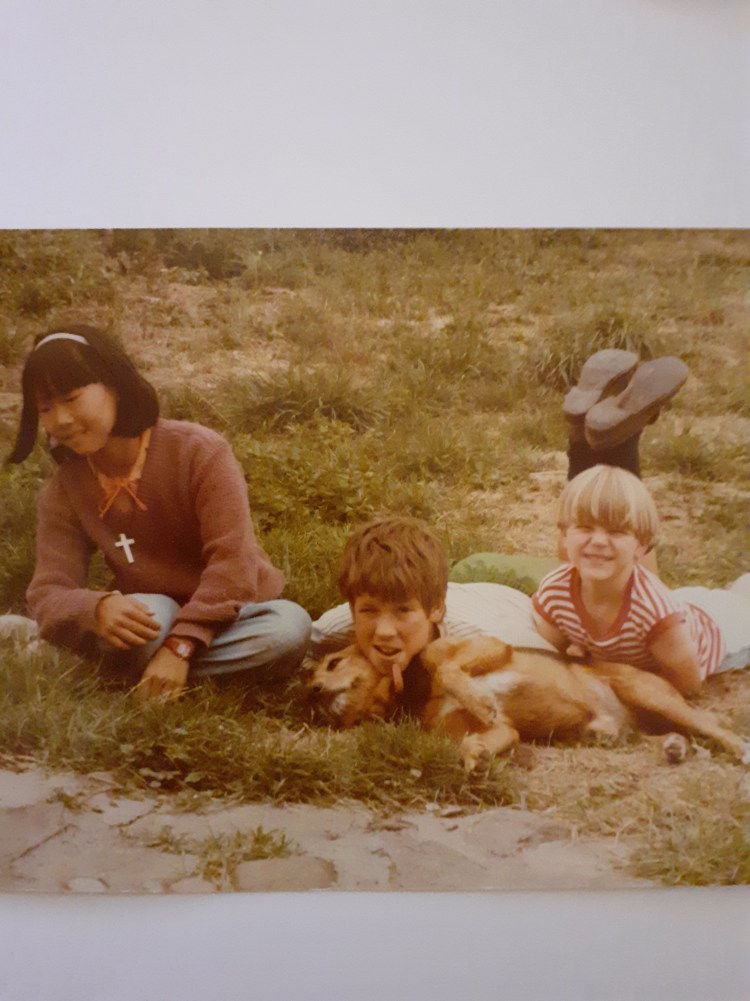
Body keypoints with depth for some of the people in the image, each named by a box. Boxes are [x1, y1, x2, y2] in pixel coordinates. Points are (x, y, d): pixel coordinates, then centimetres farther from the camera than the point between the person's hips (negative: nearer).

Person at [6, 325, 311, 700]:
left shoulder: (199, 451, -18)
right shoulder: (63, 492, -6)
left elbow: (232, 560, -23)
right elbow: (47, 594, -13)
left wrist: (180, 645, -33)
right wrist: (97, 608, -38)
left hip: (228, 615, 1)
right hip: (150, 623, 0)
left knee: (290, 627, -34)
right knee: (153, 614, -37)